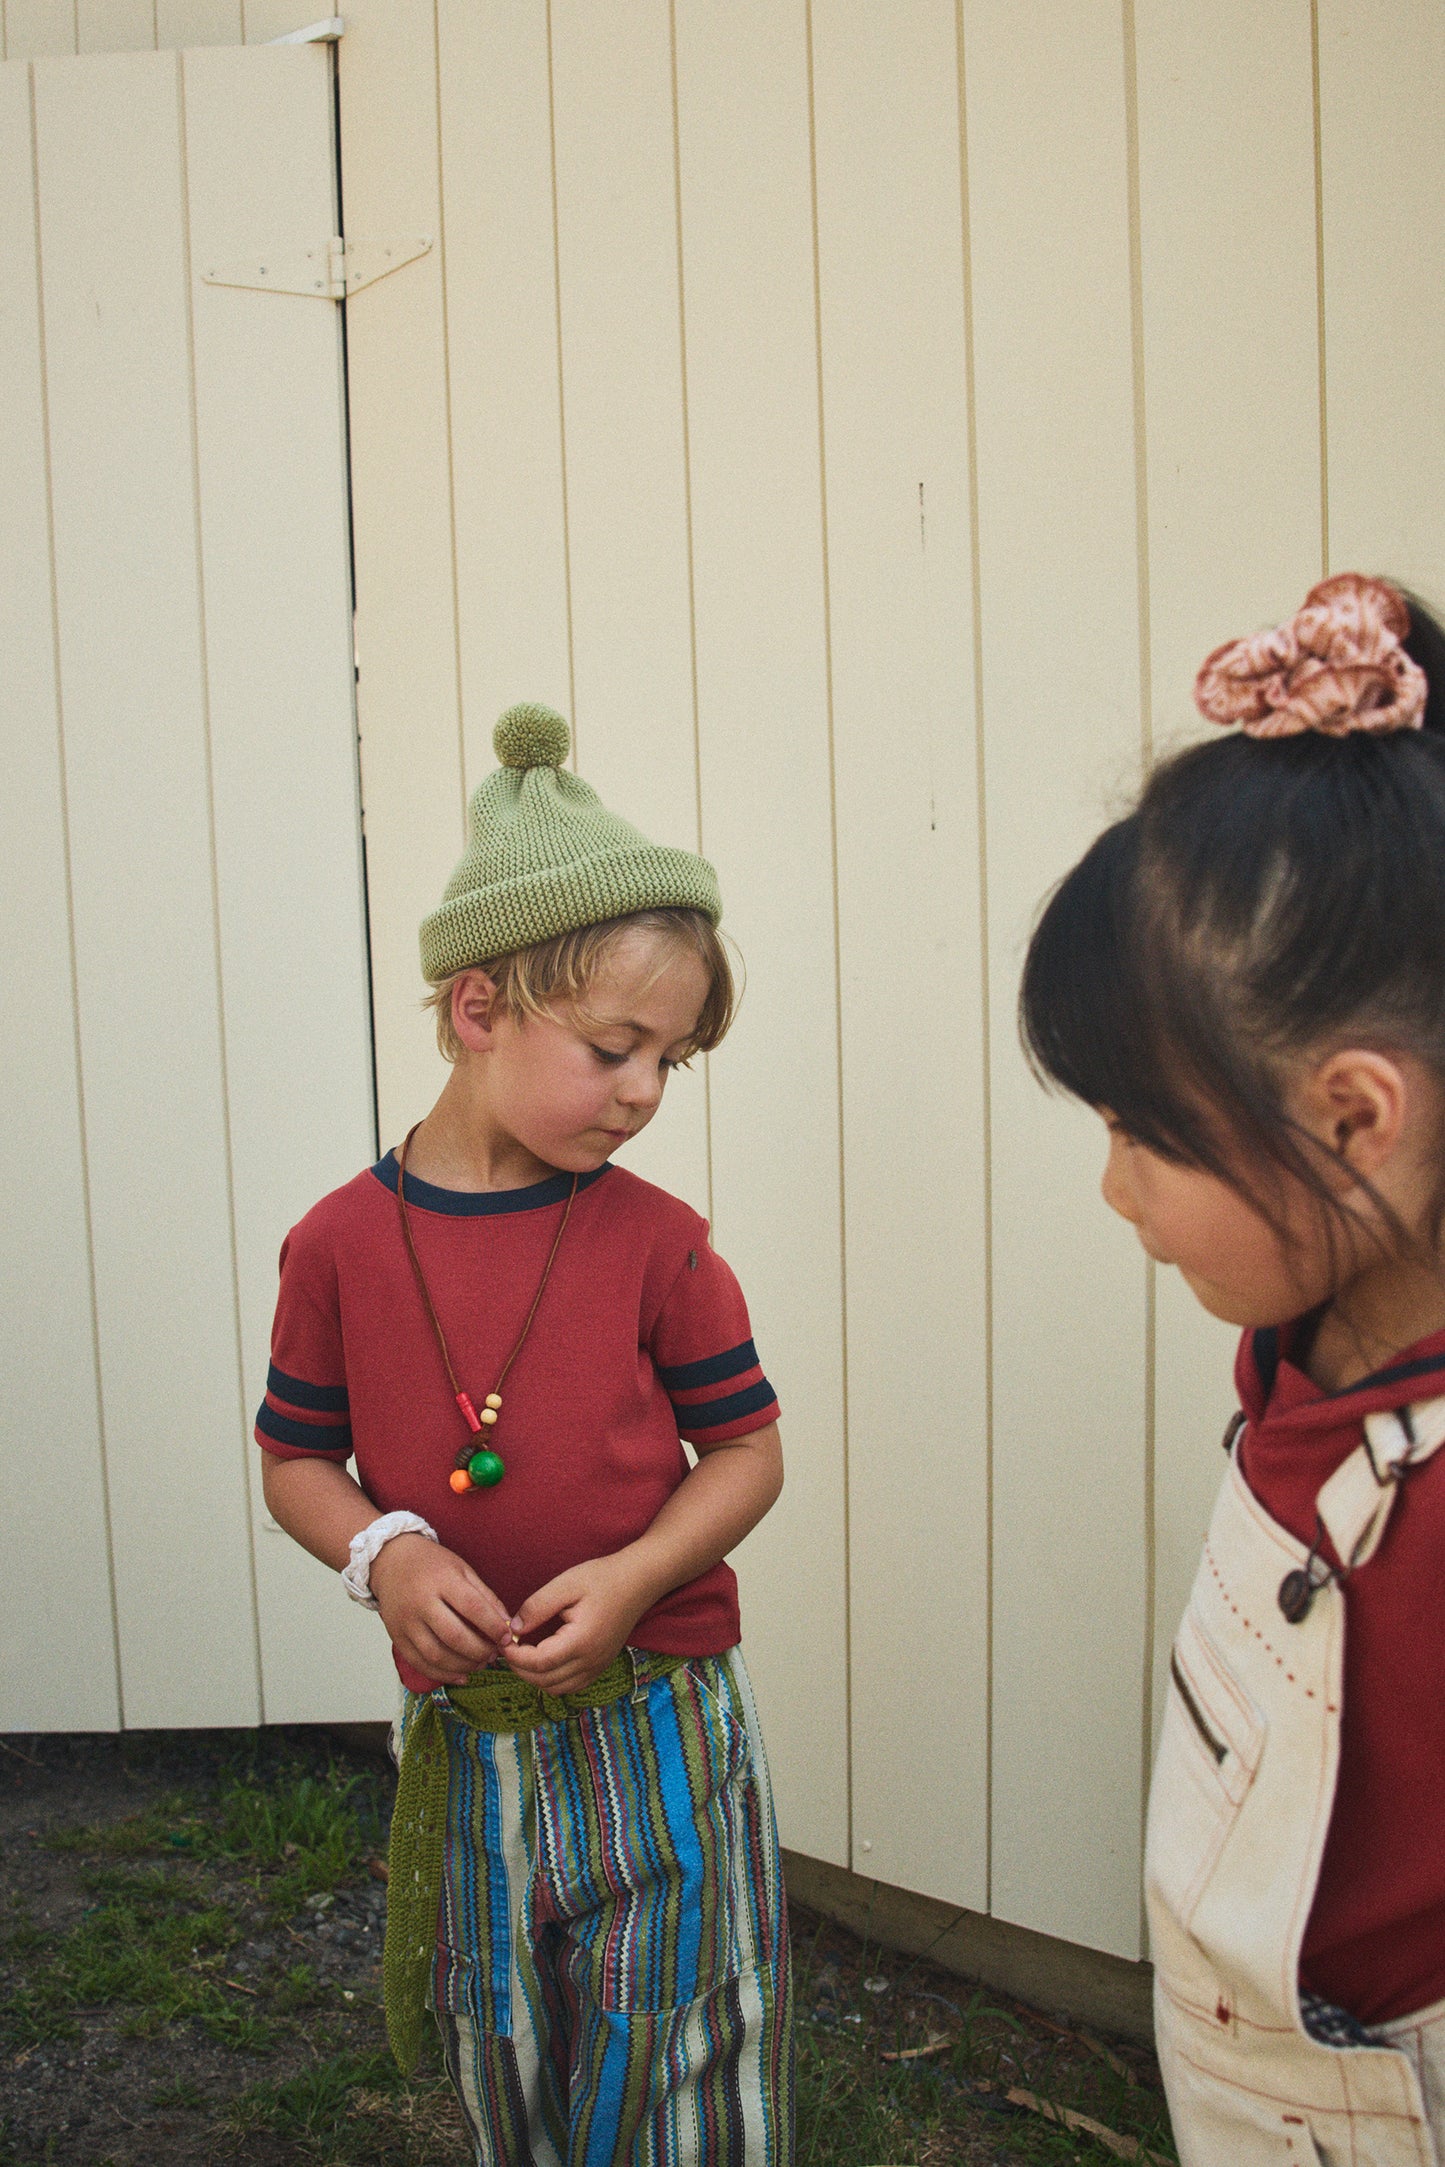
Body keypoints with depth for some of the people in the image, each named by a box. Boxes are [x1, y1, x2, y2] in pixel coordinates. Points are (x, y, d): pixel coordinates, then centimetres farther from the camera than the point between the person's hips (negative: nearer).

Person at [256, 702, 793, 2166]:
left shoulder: (654, 1241, -8)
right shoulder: (340, 1244, -6)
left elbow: (746, 1451, -1)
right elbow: (295, 1460, 5)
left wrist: (633, 1574, -17)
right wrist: (381, 1551, -15)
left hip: (662, 1727, -1)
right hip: (465, 1742, 2)